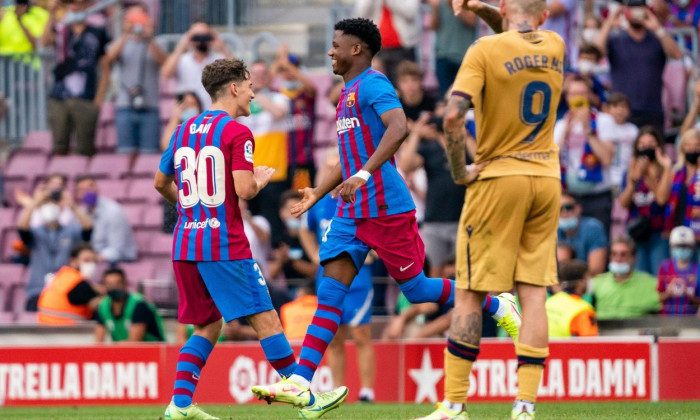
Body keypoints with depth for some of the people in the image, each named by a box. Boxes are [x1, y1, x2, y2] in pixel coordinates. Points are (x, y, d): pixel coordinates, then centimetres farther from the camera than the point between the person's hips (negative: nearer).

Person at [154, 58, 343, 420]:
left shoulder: (183, 131, 13)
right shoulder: (237, 133, -8)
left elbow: (161, 183, 22)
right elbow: (243, 190, -17)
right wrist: (262, 180, 4)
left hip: (184, 246, 7)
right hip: (225, 246, -7)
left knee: (207, 326, 14)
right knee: (265, 320, -1)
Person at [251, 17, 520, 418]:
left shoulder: (373, 84, -10)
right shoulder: (348, 93, 20)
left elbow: (398, 127, -28)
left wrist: (363, 175, -35)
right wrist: (317, 194, 25)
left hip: (386, 207, -9)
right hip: (352, 214, 9)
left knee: (415, 288, -1)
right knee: (329, 292, -2)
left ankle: (497, 306, 20)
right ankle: (300, 384, -9)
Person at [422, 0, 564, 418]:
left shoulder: (487, 50, -10)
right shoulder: (555, 47, 7)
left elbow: (453, 115, -21)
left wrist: (459, 170, -8)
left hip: (498, 179, -4)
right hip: (547, 179, 4)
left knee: (469, 293, 1)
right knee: (534, 293, 3)